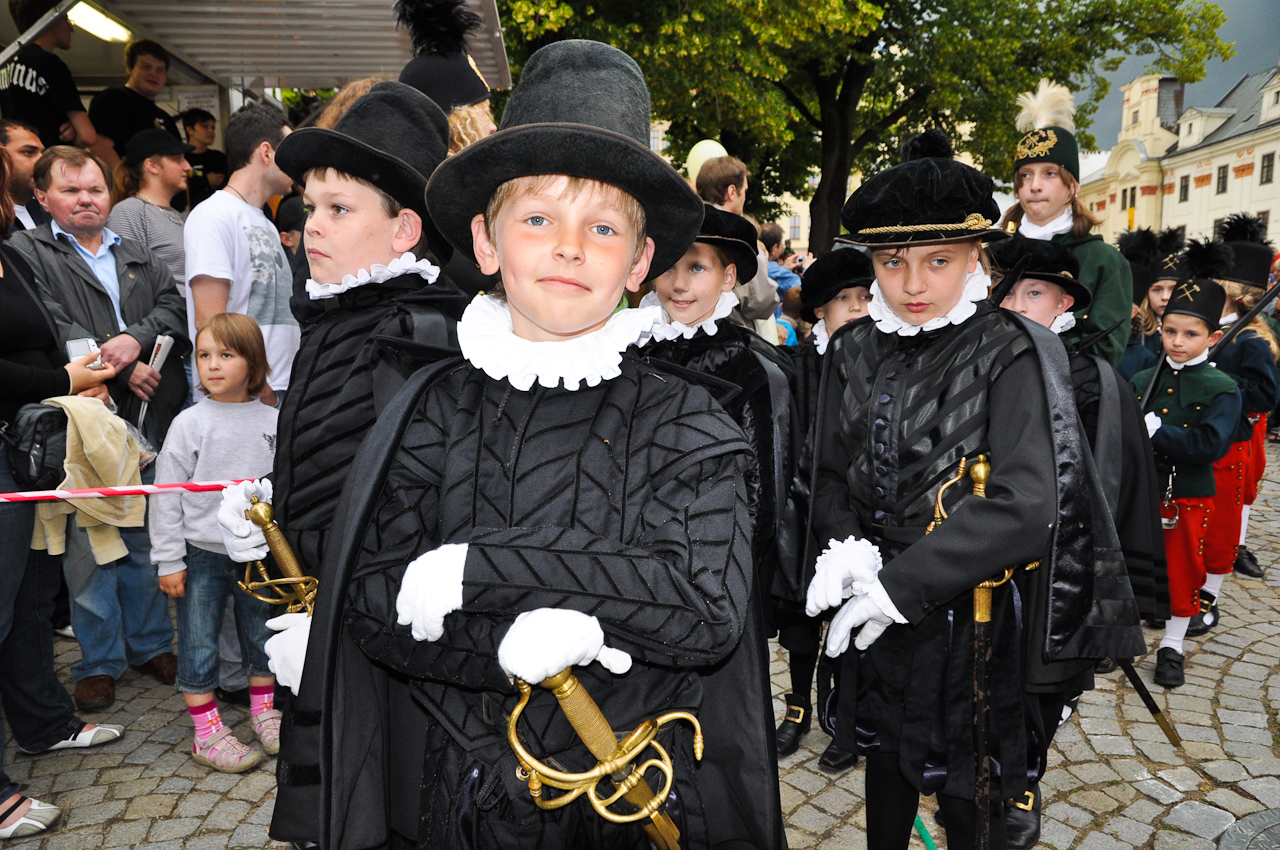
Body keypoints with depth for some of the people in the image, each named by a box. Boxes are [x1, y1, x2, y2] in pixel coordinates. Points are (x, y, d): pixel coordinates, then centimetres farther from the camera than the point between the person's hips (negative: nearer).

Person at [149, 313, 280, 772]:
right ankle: (207, 731, 18)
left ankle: (264, 711, 33)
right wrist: (169, 560, -7)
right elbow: (166, 496, -6)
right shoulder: (189, 424, -8)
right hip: (202, 551, -2)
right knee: (199, 643, 5)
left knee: (262, 632, 15)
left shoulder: (273, 421, -1)